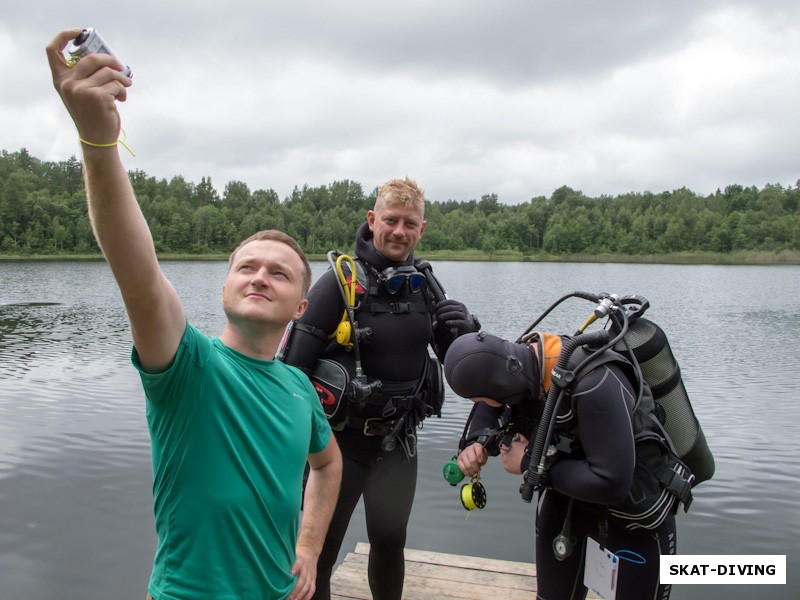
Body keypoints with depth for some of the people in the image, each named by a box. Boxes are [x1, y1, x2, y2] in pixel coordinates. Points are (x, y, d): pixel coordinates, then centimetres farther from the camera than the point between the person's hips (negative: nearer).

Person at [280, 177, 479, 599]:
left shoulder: (426, 285, 2)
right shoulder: (340, 283, -15)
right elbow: (294, 364, -15)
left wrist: (465, 331, -11)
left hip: (398, 443, 5)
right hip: (340, 441, -4)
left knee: (390, 544, 20)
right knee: (319, 550, 10)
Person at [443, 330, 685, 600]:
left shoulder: (595, 384, -37)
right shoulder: (518, 361, -16)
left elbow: (612, 484, -37)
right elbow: (491, 403, 7)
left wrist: (530, 465, -26)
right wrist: (475, 443, -14)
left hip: (636, 518, -6)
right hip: (567, 501, 6)